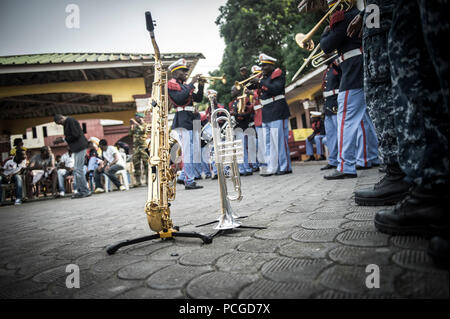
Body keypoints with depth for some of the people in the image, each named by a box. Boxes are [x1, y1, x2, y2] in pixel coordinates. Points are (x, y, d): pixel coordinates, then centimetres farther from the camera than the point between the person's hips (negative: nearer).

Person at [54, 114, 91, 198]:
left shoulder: (70, 121, -11)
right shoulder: (67, 122, 19)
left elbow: (76, 135, -18)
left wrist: (64, 139, -9)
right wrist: (62, 139, 10)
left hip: (80, 147, -10)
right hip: (77, 148, 10)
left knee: (78, 170, -9)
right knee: (76, 170, 11)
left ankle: (85, 191, -5)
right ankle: (81, 191, 15)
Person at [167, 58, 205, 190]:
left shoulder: (184, 85, 23)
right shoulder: (171, 84, -1)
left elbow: (198, 99, 19)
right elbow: (179, 98, -19)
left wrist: (201, 85, 5)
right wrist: (191, 84, -15)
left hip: (190, 121, 9)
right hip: (183, 121, -9)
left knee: (195, 153, 9)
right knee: (188, 152, -11)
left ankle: (187, 178, 16)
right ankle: (189, 182, -8)